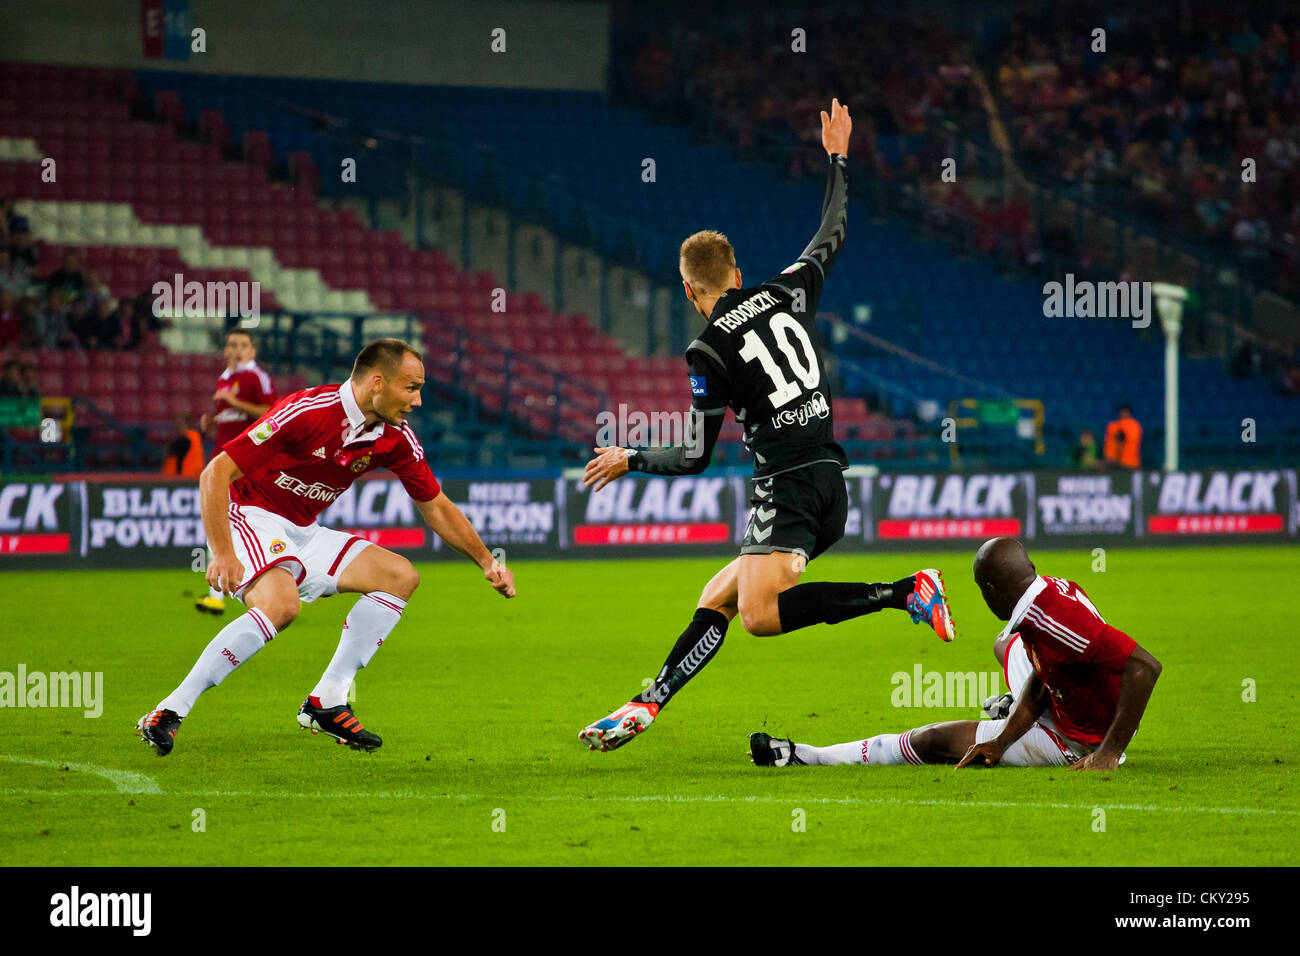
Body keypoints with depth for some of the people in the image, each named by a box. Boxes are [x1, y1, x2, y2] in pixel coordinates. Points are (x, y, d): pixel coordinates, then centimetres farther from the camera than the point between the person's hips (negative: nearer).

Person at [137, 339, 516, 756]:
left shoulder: (395, 439, -3)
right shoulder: (305, 412, -25)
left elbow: (436, 508, 13)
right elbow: (215, 474, -24)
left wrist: (486, 561, 3)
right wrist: (222, 554, -31)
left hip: (304, 534, 8)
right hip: (252, 519, -8)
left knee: (400, 576, 1)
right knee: (280, 604, -35)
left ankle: (326, 704, 1)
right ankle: (169, 713, -31)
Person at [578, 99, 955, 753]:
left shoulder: (710, 349, -7)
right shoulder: (787, 294, 10)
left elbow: (695, 457, -4)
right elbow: (831, 235, 28)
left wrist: (629, 460, 13)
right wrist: (836, 159, 39)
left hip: (788, 484, -9)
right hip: (830, 483, 9)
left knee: (761, 615, -22)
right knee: (716, 600, 12)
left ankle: (907, 592, -25)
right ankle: (646, 705, 7)